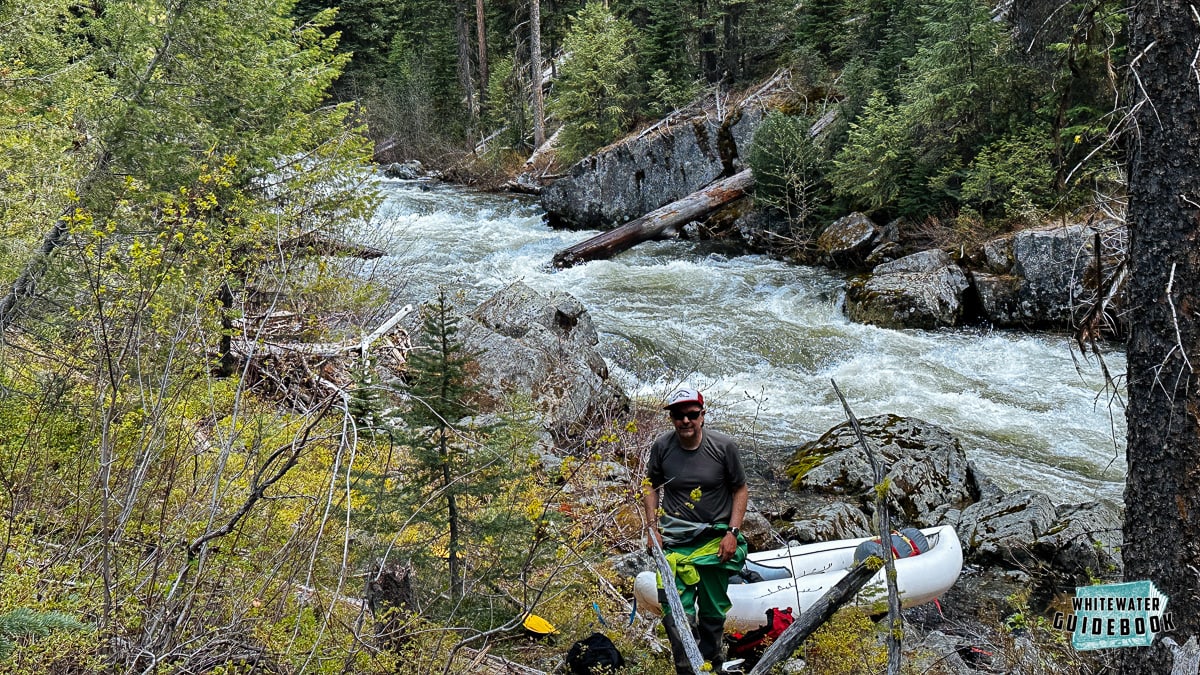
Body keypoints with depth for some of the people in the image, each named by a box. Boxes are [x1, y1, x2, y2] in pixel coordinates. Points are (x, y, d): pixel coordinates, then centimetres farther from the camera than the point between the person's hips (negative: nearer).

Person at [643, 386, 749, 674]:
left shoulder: (724, 446, -8)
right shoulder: (661, 447, -5)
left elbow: (740, 490, 1)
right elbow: (650, 486, 10)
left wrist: (732, 533, -6)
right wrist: (652, 527, 0)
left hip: (716, 542, 0)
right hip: (674, 541, 0)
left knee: (714, 613, 12)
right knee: (677, 615, -8)